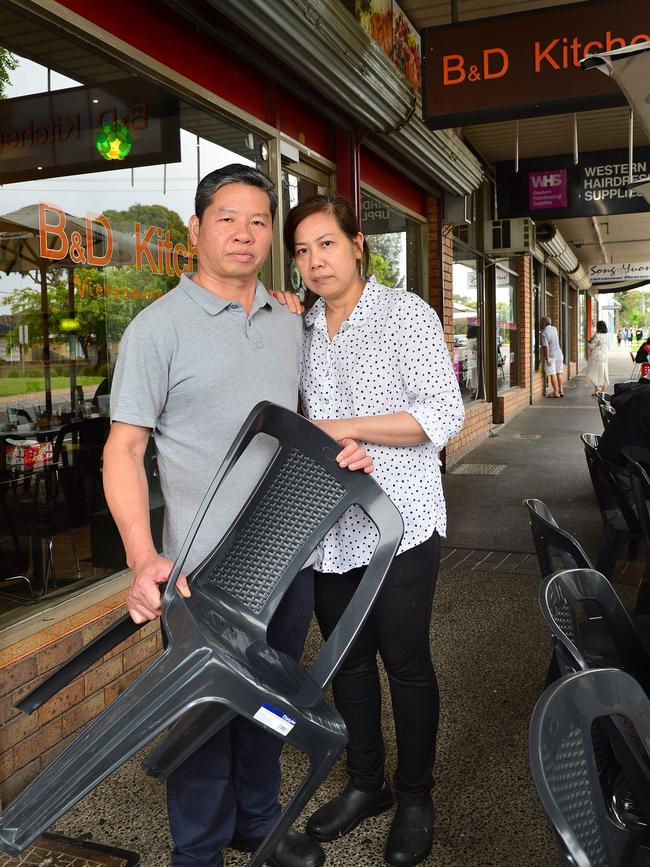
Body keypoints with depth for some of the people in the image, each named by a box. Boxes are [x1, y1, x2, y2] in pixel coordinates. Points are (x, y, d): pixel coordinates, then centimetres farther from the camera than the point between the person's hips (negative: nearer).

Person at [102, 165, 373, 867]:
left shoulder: (289, 324, 9)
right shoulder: (158, 327, -9)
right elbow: (124, 449, -12)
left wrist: (335, 448, -2)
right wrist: (143, 558, -25)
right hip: (205, 570, -6)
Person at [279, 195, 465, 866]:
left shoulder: (406, 313, -7)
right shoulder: (303, 328, 10)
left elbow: (444, 415, -15)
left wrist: (344, 428, -18)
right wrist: (299, 431, 4)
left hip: (399, 522, -5)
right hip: (329, 527, 6)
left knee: (405, 662, 6)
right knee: (346, 659, 16)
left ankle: (415, 799, 27)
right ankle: (366, 784, 36)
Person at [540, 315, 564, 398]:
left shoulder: (544, 333, -16)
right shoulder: (554, 328, 6)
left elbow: (546, 347, -23)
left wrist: (547, 359, -22)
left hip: (551, 356, -7)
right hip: (559, 354, 7)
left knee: (552, 374, -3)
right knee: (559, 373, 15)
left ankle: (556, 392, -3)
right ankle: (561, 390, 20)